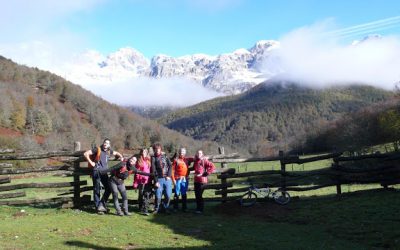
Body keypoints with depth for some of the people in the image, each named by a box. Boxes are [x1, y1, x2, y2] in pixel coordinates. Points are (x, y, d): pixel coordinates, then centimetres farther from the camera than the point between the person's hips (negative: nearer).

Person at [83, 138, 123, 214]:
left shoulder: (109, 151, 9)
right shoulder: (97, 149, -6)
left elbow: (116, 153, 29)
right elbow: (85, 154, -8)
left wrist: (121, 157, 10)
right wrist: (90, 162, -11)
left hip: (104, 172, 6)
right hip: (97, 172, -5)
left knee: (108, 188, 2)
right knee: (97, 190, 1)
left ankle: (102, 204, 16)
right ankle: (98, 207, 7)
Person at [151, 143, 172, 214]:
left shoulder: (165, 156, 12)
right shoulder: (153, 158, 4)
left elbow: (170, 166, 5)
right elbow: (153, 171, -2)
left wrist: (169, 176, -8)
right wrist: (156, 181, -10)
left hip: (167, 179, 2)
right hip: (159, 179, -2)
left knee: (168, 196, -1)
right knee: (158, 196, -6)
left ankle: (165, 208, 20)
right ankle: (156, 209, 15)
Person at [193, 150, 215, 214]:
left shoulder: (204, 160, -6)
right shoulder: (195, 161, 13)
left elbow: (212, 167, -13)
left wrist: (206, 173, -13)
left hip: (202, 180, -7)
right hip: (196, 180, 7)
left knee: (199, 195, -6)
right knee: (197, 195, 10)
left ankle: (201, 209, 4)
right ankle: (198, 208, 21)